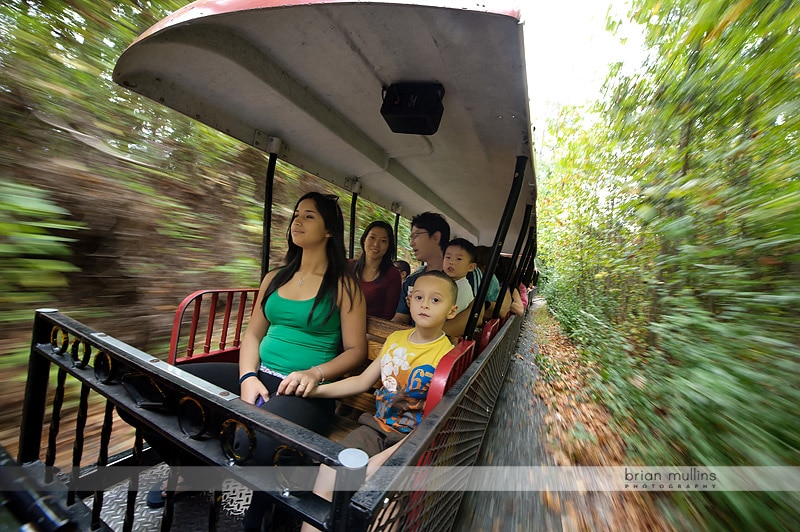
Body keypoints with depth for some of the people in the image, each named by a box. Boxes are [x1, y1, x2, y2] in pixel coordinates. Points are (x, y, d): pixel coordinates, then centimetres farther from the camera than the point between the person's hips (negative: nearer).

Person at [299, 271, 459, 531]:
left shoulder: (447, 356, -14)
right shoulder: (395, 338, 4)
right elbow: (363, 381, 9)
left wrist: (383, 458, -23)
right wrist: (318, 389, -2)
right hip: (376, 426, 5)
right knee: (326, 474, -14)